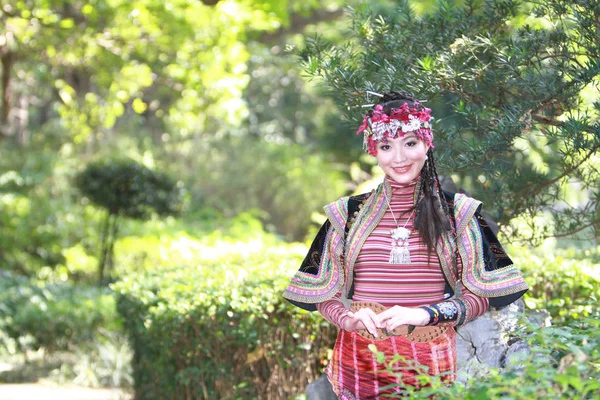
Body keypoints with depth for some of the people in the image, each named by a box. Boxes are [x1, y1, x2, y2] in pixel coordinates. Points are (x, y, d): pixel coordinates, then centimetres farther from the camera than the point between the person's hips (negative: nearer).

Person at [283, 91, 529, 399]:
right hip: (360, 359, 1)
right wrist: (349, 319, -13)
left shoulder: (457, 212, 3)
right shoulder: (349, 213, 6)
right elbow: (324, 295, 9)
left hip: (430, 361, -1)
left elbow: (480, 296, -1)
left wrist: (425, 315, -17)